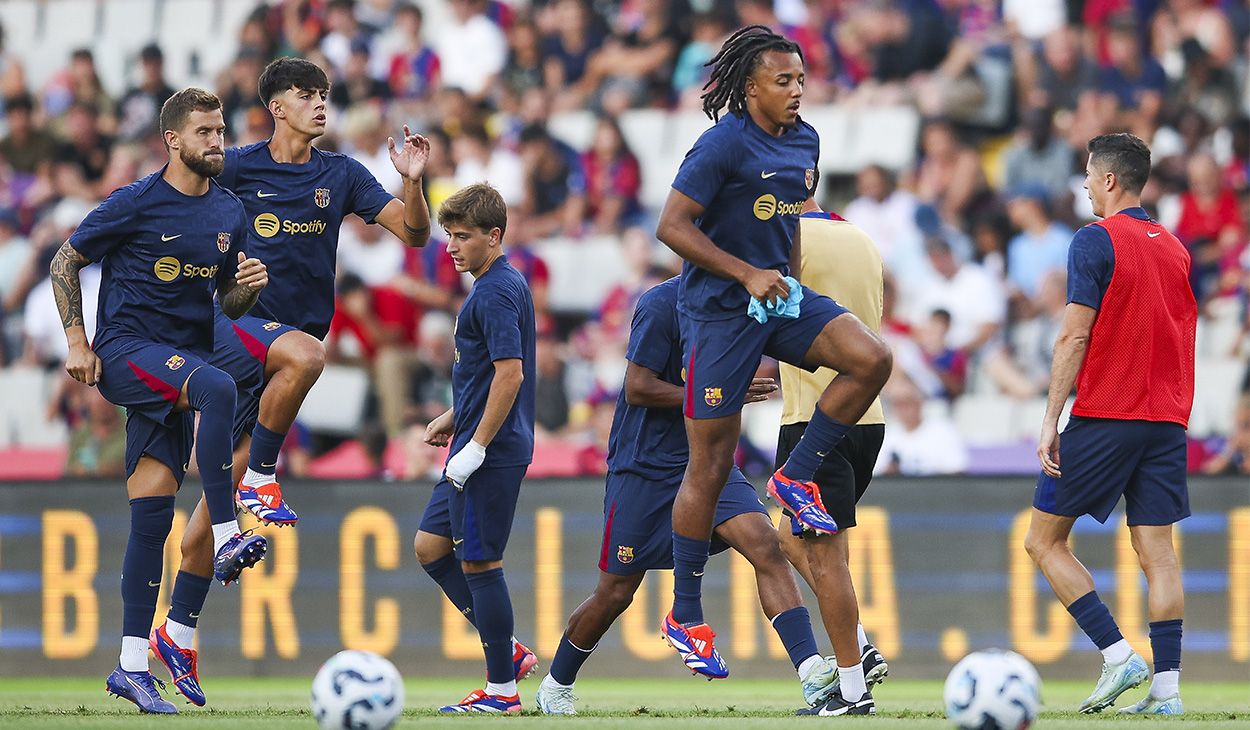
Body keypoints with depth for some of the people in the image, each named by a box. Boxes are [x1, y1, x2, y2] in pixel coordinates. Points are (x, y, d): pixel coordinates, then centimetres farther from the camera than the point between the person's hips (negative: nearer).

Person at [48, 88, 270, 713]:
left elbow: (228, 303, 19)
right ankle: (226, 539, -36)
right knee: (217, 388, -35)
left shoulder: (229, 212, 10)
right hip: (124, 352, -5)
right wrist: (77, 342, -5)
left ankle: (132, 665, 2)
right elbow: (65, 262, 2)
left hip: (179, 366, 5)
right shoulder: (135, 204, -6)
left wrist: (251, 285, -4)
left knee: (152, 513, 0)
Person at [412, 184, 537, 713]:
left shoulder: (496, 293, -16)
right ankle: (507, 651, 17)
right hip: (477, 444, 10)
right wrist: (454, 419, 23)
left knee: (479, 562, -4)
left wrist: (476, 447, -23)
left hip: (492, 452, -10)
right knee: (430, 546, 14)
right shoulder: (498, 285, 15)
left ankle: (501, 690, 4)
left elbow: (510, 373, -24)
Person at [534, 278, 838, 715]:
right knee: (615, 593, 5)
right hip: (644, 466, -5)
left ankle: (813, 674, -26)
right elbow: (637, 389, -19)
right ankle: (555, 687, 29)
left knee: (764, 544, -18)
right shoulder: (662, 304, -16)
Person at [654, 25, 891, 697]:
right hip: (719, 310, -6)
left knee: (871, 358, -20)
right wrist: (748, 275, -18)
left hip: (780, 296, 6)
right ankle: (685, 617, 9)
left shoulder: (804, 142, 8)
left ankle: (796, 477, 0)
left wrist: (788, 277, 16)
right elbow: (672, 226, -16)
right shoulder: (724, 144, -15)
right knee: (710, 466, -2)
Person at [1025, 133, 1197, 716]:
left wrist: (1050, 421, -12)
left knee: (1044, 540, 3)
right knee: (1157, 551, 3)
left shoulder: (1095, 241, -8)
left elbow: (1075, 337, -13)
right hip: (1166, 421, 6)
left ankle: (1118, 656, -7)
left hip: (1102, 418, -6)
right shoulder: (1175, 248, 13)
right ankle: (1166, 686, -4)